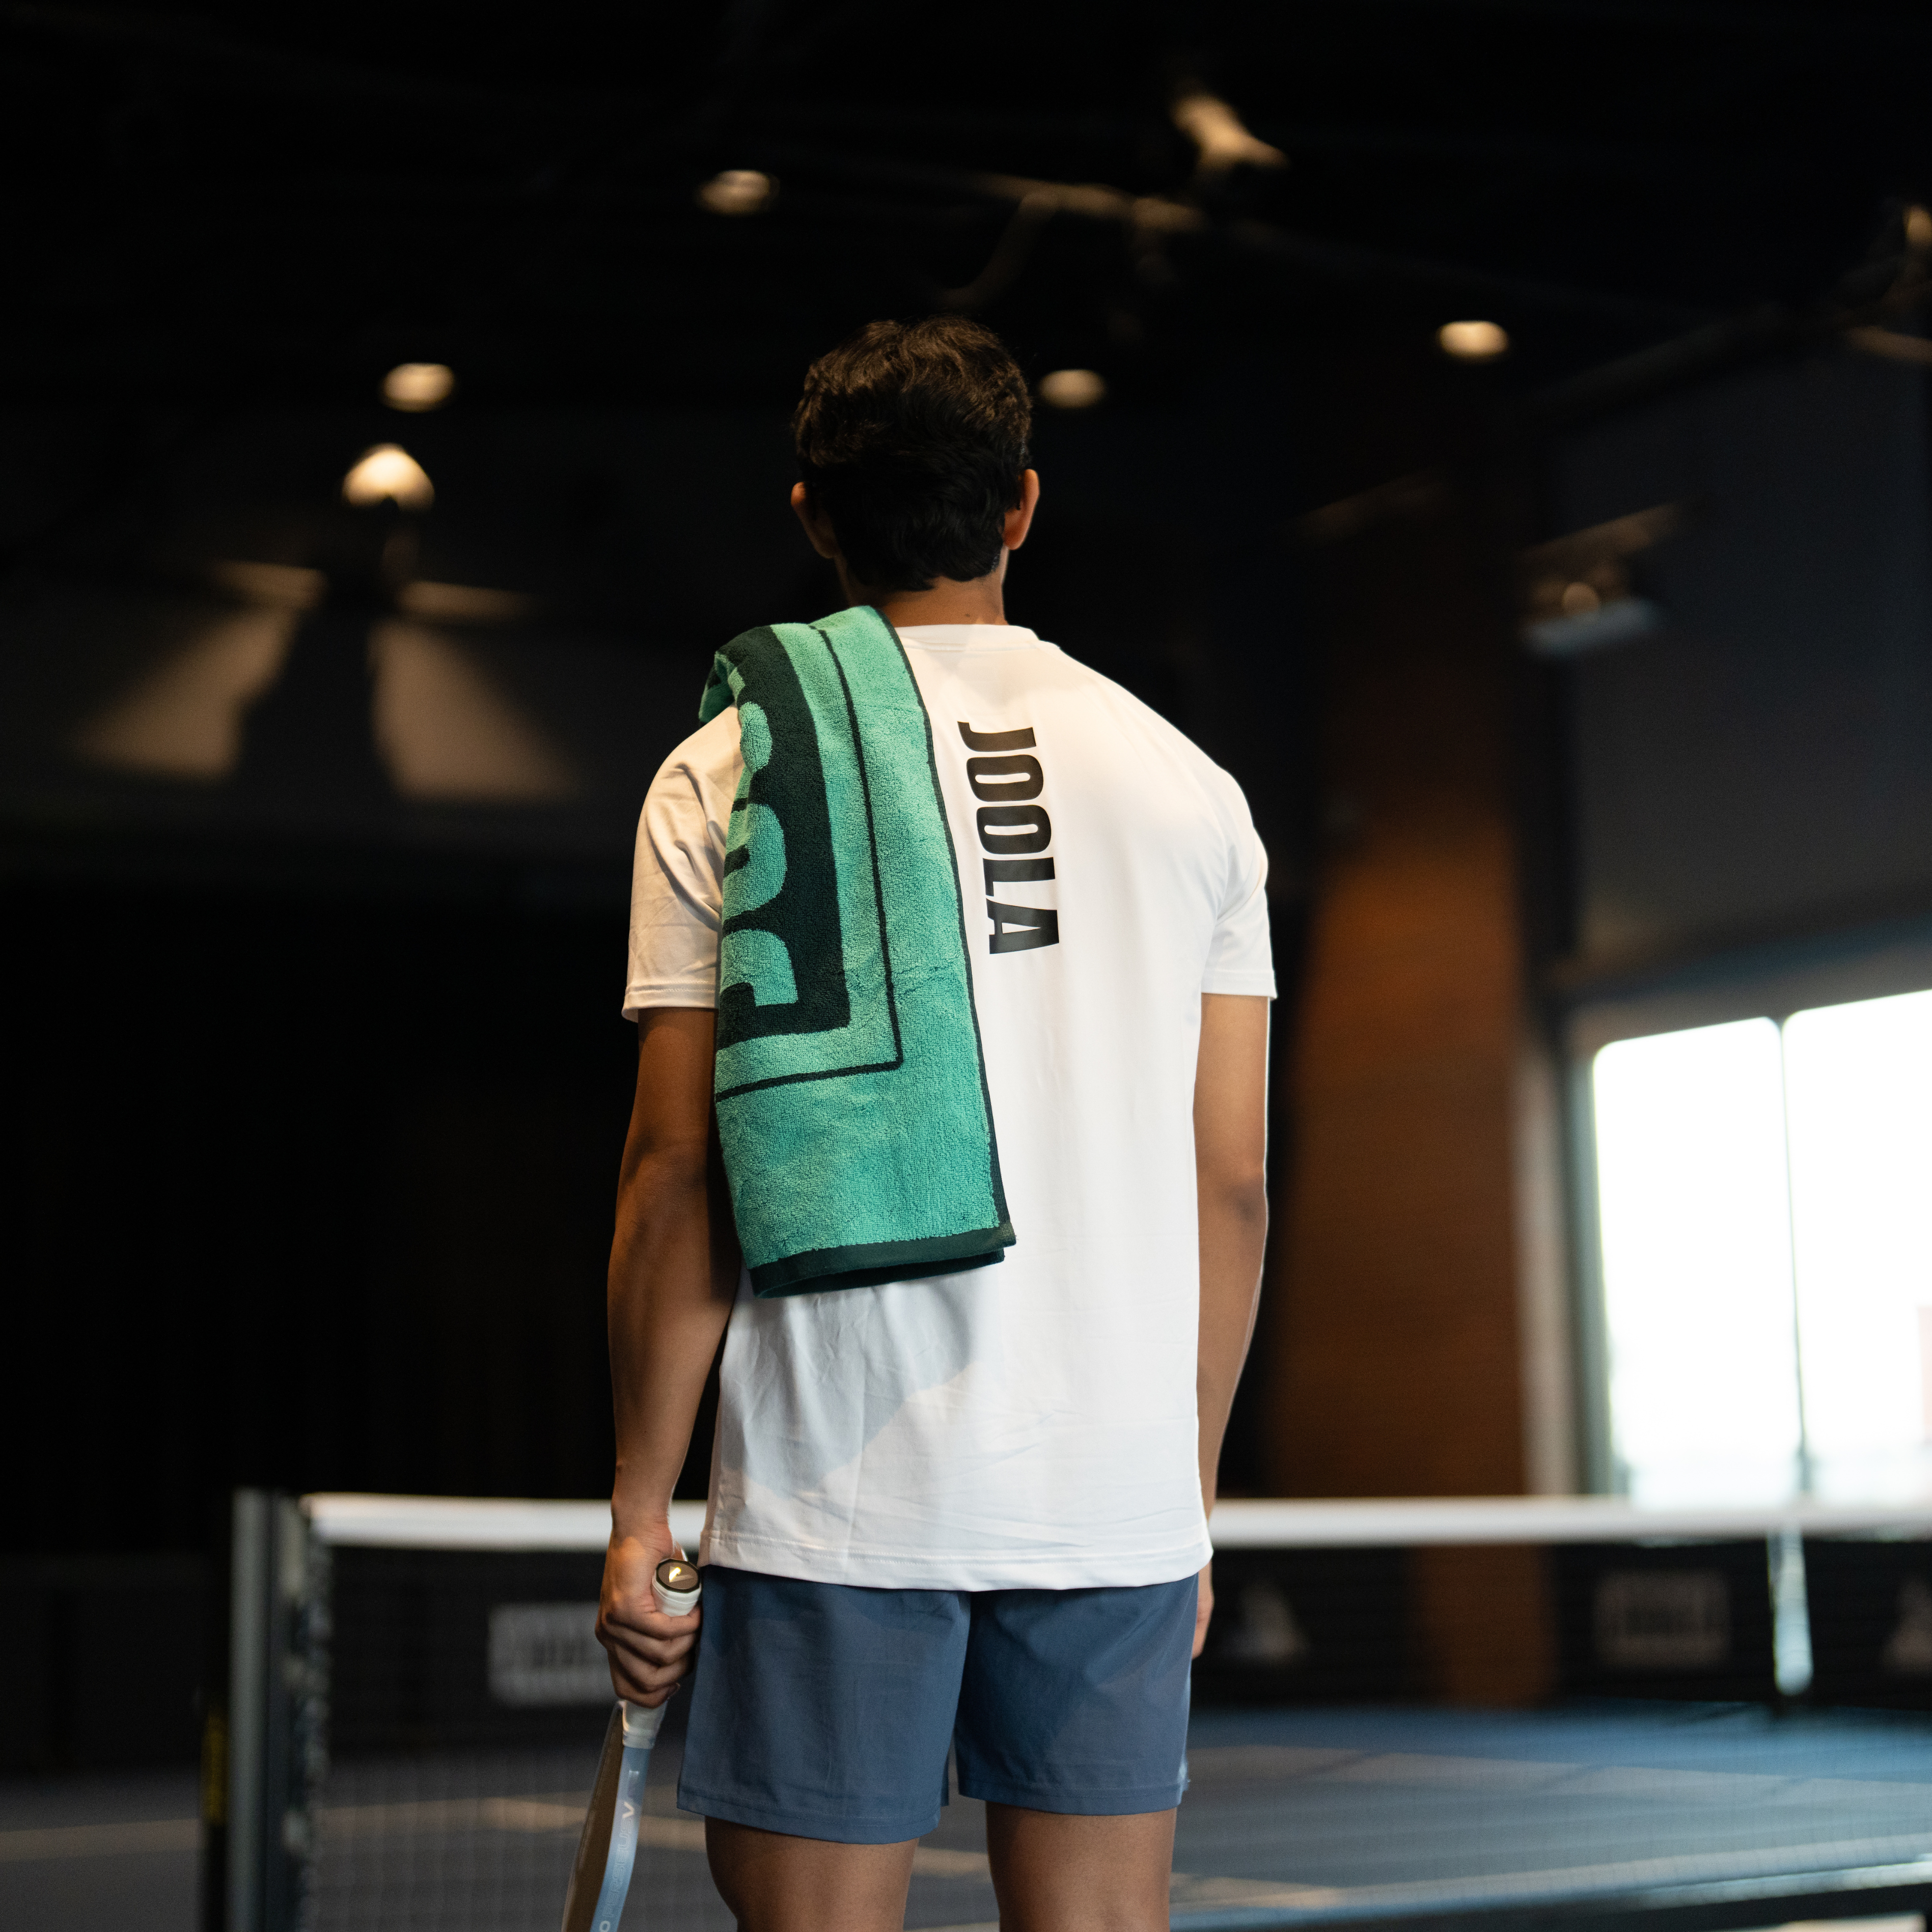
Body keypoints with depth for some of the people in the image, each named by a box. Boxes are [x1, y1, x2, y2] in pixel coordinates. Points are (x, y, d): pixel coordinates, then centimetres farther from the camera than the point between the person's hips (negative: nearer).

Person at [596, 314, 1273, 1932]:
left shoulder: (729, 775, 0)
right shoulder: (1187, 783, 8)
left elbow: (682, 1168, -4)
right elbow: (1231, 1184, 7)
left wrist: (640, 1508, 2)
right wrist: (1188, 1495, 15)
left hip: (837, 1496, -2)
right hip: (1118, 1496, 3)